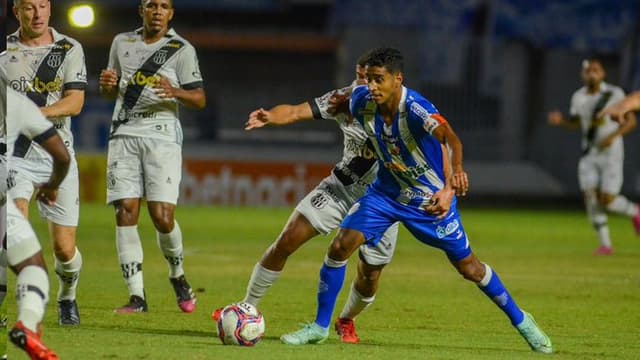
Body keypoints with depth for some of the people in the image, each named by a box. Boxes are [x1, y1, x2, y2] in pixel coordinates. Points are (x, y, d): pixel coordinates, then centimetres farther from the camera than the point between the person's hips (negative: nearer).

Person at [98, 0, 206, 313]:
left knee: (162, 216, -11)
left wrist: (175, 92, -22)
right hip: (124, 135, 3)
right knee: (125, 213, -7)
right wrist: (106, 84, -1)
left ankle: (177, 276, 19)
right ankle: (136, 297, -4)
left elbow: (199, 99, -1)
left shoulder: (181, 50, 1)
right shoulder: (122, 43, 13)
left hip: (162, 137, -3)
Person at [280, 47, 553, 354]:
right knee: (339, 247, -11)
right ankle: (320, 327, 5)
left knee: (468, 268, 4)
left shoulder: (417, 110, -34)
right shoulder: (361, 101, -17)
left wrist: (449, 190, -65)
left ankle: (520, 320, 26)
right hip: (387, 191, 4)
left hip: (432, 198, -4)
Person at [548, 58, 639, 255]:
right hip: (589, 155, 4)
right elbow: (574, 122, 19)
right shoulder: (578, 97, 3)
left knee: (607, 200, -10)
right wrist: (560, 120, -2)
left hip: (611, 153, -4)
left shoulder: (615, 94, -11)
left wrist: (613, 136, -23)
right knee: (590, 197, -8)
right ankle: (605, 244, 2)